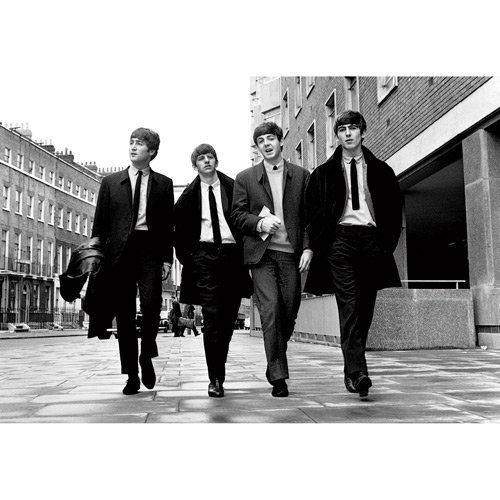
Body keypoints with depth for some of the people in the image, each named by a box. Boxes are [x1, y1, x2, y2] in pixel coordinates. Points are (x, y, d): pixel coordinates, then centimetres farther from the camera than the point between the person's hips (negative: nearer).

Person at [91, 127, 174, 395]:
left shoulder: (163, 184, 11)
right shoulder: (111, 182, 13)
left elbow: (168, 223, 8)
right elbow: (100, 222, 10)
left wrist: (167, 257, 0)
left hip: (150, 248, -1)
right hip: (120, 251, 1)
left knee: (150, 303, -19)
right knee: (124, 314, 2)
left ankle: (147, 356, 7)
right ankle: (131, 375, 11)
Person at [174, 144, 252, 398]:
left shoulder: (232, 187, 7)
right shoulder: (189, 195, 8)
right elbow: (179, 229, 11)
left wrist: (245, 252, 1)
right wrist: (185, 256, 2)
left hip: (232, 254, 2)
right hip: (204, 255, -1)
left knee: (228, 318, 6)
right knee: (211, 315, -10)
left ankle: (218, 371, 24)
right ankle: (215, 379, -7)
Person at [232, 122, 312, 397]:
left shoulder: (301, 175, 12)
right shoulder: (245, 178, 11)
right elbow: (237, 216, 7)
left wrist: (308, 247, -3)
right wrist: (260, 222, -11)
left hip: (292, 253, 1)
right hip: (262, 253, -1)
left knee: (289, 313, 2)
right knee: (270, 310, -12)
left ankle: (275, 361, 28)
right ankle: (278, 376, -7)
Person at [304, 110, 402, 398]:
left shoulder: (381, 171, 15)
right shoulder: (324, 173, 11)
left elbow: (394, 210, 13)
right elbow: (312, 213, 8)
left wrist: (387, 244, 2)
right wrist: (319, 247, -2)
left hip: (371, 239, 2)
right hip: (340, 238, -2)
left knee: (365, 309, 3)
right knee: (349, 307, -14)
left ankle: (351, 372, 14)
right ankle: (358, 373, -21)